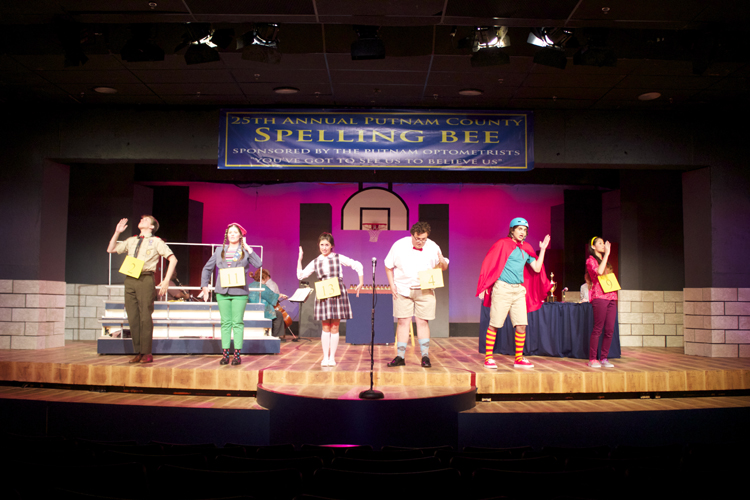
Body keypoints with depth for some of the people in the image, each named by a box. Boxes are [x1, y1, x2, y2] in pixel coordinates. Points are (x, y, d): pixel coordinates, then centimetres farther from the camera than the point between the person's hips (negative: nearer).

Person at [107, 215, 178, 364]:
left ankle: (146, 353, 2)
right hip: (130, 279, 5)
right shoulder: (131, 241, 20)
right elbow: (110, 249, 26)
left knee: (145, 317, -6)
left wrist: (166, 281, -8)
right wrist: (117, 233, 14)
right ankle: (138, 352, 12)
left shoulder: (156, 241, 5)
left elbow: (173, 259, -1)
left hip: (145, 279, -5)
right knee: (133, 317, 4)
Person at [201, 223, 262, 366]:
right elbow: (207, 268, 20)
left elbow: (258, 264, -12)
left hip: (239, 292, -2)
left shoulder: (245, 251, 4)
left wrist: (248, 248, -9)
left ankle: (237, 354, 3)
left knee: (237, 323, -2)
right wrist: (204, 286, 12)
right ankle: (225, 354, 8)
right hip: (222, 292, 3)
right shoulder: (220, 250, 12)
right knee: (225, 322, 4)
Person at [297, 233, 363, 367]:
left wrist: (361, 283, -1)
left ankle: (332, 357, 11)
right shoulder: (315, 262, 8)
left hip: (338, 294, -1)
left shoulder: (339, 258, 2)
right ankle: (325, 357, 11)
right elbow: (300, 275, 7)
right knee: (326, 327, 2)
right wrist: (299, 259, 0)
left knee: (335, 327, 3)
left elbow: (357, 266, 3)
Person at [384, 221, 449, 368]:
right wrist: (392, 284, -3)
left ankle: (425, 356, 8)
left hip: (425, 291, 0)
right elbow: (388, 266, 4)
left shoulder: (433, 247, -5)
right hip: (402, 290, 0)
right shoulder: (399, 245, -7)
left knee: (423, 322, -1)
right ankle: (400, 357, 7)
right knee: (403, 322, 0)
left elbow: (443, 267, 5)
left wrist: (442, 262, -19)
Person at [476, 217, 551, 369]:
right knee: (494, 324, -3)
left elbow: (537, 268, 13)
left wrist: (543, 249, 11)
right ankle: (488, 358, 5)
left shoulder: (526, 248, 15)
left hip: (519, 290, 6)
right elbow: (489, 264, -4)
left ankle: (519, 359, 12)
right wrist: (485, 286, -8)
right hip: (502, 288, -5)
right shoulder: (502, 244, -2)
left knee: (521, 325, 0)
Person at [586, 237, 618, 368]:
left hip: (611, 297, 7)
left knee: (610, 330, 2)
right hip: (599, 297, -7)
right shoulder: (590, 260, 2)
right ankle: (592, 359, -3)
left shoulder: (605, 261, 25)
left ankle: (604, 358, 9)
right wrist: (606, 254, -13)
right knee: (598, 329, -8)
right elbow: (599, 271, -18)